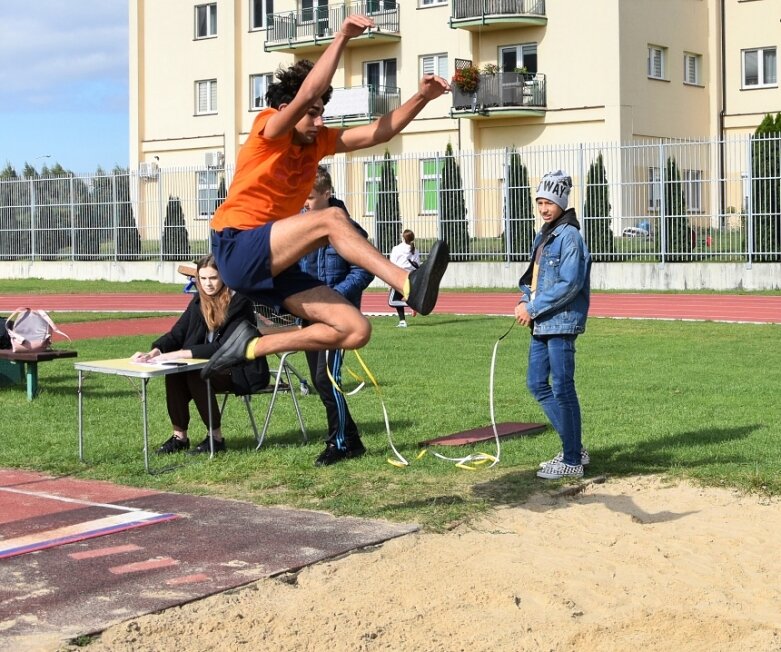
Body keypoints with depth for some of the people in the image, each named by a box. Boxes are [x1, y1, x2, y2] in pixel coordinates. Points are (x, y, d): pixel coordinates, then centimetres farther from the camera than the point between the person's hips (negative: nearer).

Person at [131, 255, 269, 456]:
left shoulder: (239, 302, -17)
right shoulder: (199, 301, 3)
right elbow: (176, 334, 0)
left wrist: (180, 354, -34)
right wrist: (154, 352, -22)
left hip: (242, 371, -6)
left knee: (196, 375, -30)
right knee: (174, 371, -19)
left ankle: (216, 437, -17)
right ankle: (179, 436, -11)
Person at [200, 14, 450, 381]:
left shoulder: (317, 142, 13)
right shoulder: (268, 130, -6)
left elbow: (379, 133, 8)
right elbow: (306, 94, -24)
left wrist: (422, 98, -3)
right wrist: (342, 38, -26)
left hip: (273, 266, 8)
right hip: (238, 248, -8)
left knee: (356, 330, -6)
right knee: (331, 218, -30)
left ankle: (251, 347, 1)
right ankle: (410, 287, -42)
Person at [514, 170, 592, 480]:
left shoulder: (569, 236, -13)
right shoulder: (543, 236, 16)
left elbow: (569, 284, -20)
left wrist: (534, 308, -17)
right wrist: (525, 302, 3)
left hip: (561, 323, -10)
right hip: (541, 325, 10)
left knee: (562, 390, -5)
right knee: (537, 384, 13)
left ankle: (572, 461, 3)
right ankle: (574, 447, 24)